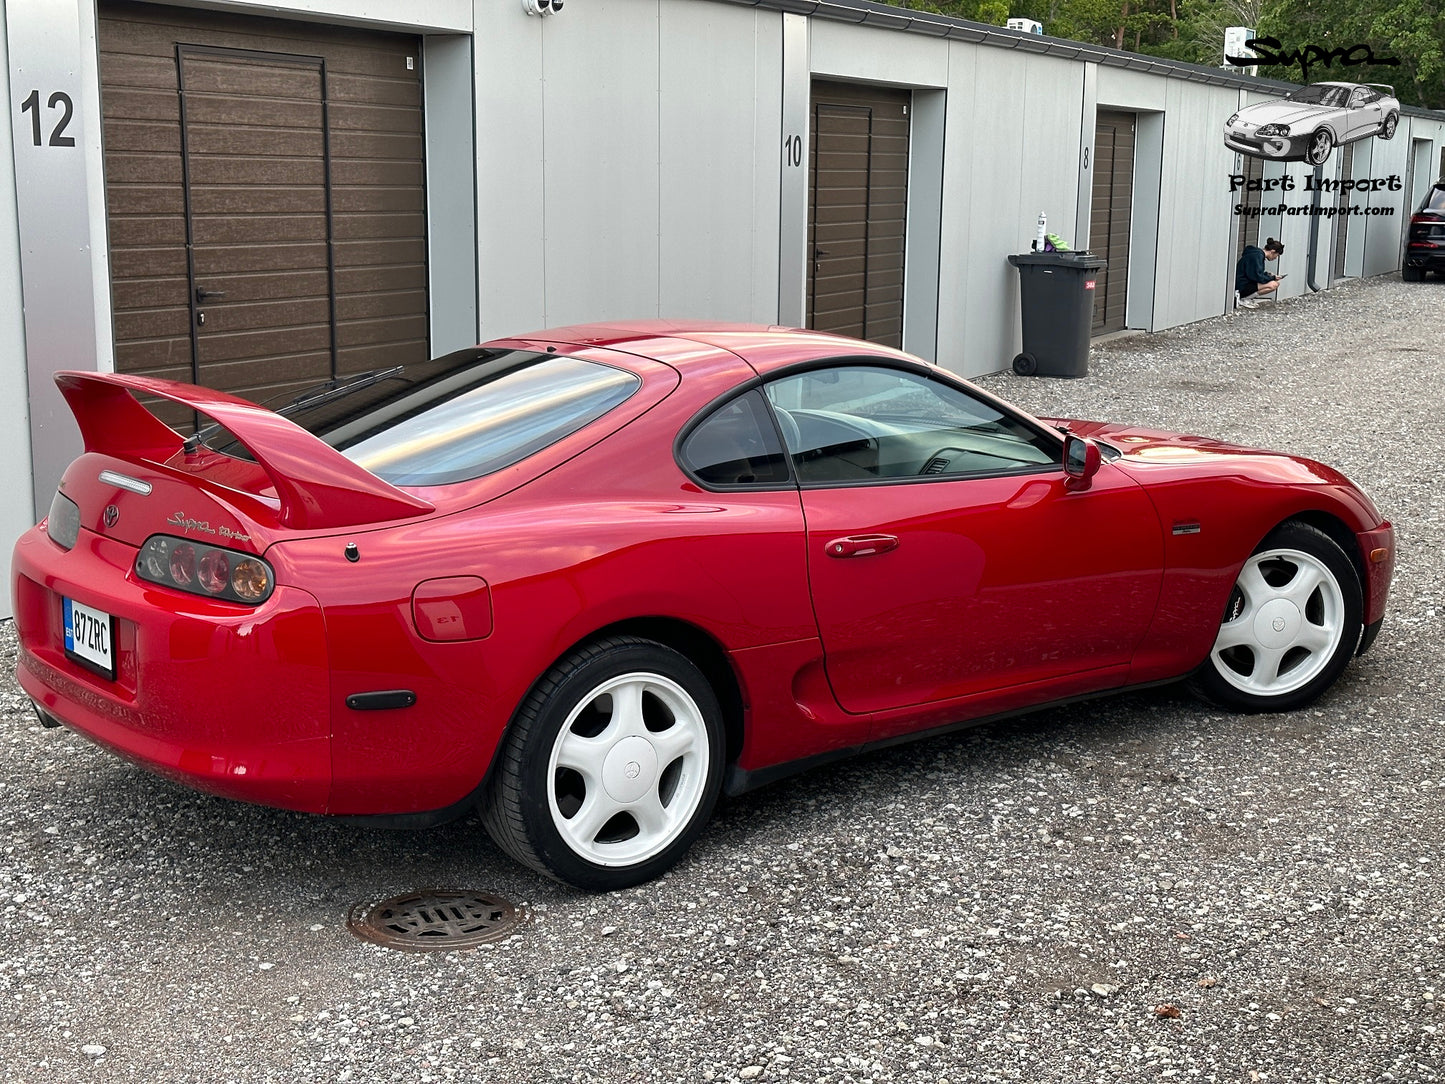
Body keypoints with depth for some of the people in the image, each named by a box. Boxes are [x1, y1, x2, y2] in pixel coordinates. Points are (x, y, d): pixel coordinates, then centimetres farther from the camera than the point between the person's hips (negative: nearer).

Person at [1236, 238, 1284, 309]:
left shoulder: (1259, 254, 13)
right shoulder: (1258, 256, -18)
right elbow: (1258, 277, -20)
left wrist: (1268, 275, 10)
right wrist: (1273, 278, -7)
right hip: (1242, 286, -11)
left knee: (1276, 283, 12)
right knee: (1273, 285, -21)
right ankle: (1244, 300, -14)